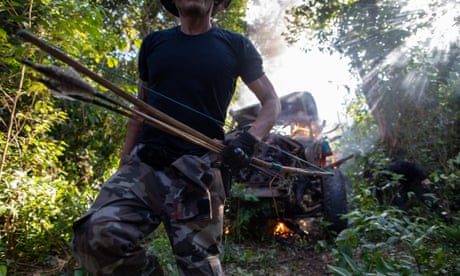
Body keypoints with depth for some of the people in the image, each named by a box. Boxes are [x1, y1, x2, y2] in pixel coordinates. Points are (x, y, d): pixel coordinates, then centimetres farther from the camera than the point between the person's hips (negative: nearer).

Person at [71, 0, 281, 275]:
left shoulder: (237, 46, 8)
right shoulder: (154, 42, 15)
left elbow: (272, 101, 12)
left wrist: (250, 138, -9)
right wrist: (124, 163, 16)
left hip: (199, 173, -1)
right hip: (145, 165, 2)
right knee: (96, 234, -22)